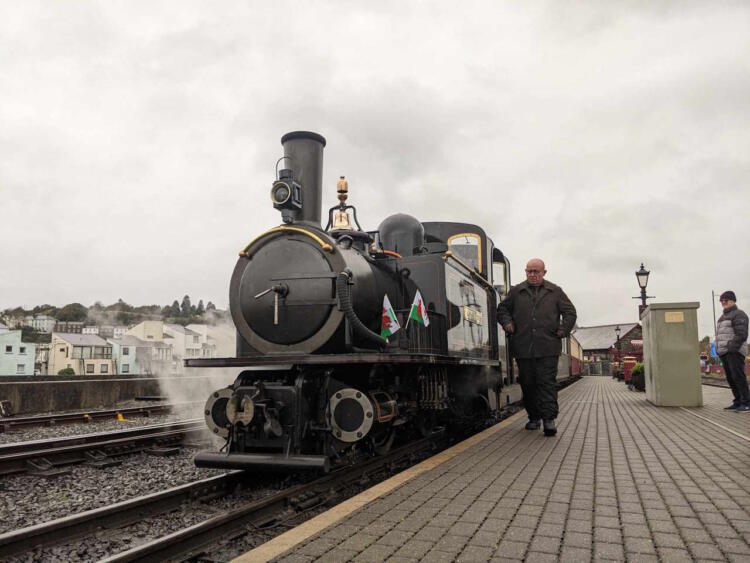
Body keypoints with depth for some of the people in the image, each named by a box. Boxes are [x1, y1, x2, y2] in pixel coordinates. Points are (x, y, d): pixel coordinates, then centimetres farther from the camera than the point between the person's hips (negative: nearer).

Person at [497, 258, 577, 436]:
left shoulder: (555, 292, 11)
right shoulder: (516, 292, 12)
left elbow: (570, 312, 14)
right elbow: (502, 308, 21)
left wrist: (564, 329, 2)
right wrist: (507, 322, 4)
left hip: (548, 348, -2)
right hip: (523, 347, 2)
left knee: (547, 382, -8)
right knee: (528, 384, 7)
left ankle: (549, 419, -7)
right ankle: (533, 417, 20)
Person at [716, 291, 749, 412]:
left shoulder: (738, 314, -5)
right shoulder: (723, 317, 22)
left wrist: (732, 348, -19)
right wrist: (719, 351, 14)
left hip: (735, 352, -8)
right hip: (724, 353, 8)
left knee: (738, 377, -11)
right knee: (730, 378, 6)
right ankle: (738, 402, 10)